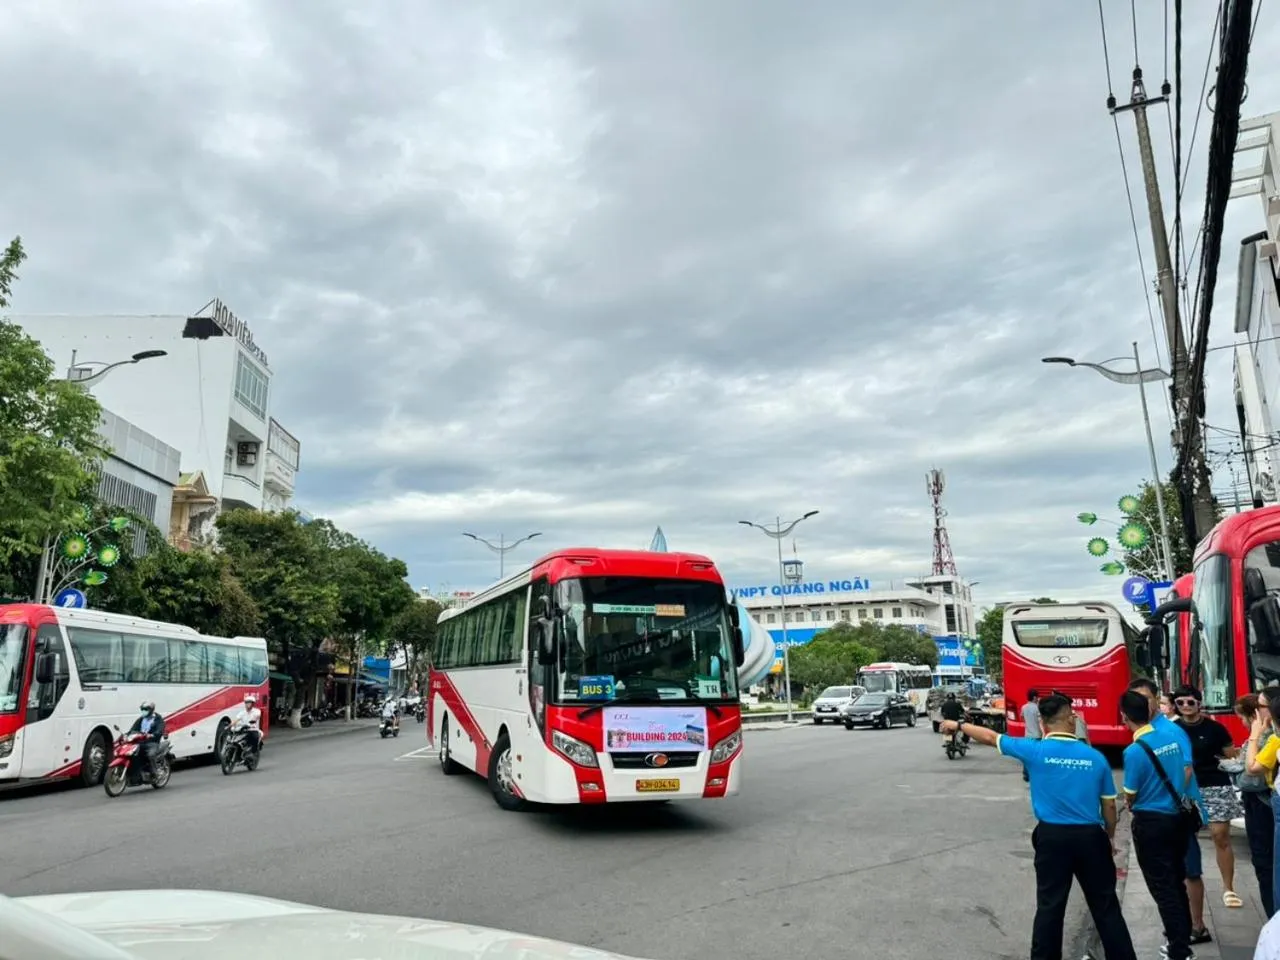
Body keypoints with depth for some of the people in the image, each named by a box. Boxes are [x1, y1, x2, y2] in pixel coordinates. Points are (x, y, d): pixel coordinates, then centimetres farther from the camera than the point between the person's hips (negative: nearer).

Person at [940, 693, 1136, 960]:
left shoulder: (1034, 750, -8)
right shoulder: (1096, 757, -2)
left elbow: (990, 737, 3)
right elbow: (1109, 805, 5)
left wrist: (958, 725, 19)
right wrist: (1110, 836, 22)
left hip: (1052, 836, -1)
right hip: (1090, 836, 1)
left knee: (1049, 905, 8)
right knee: (1106, 906, 12)